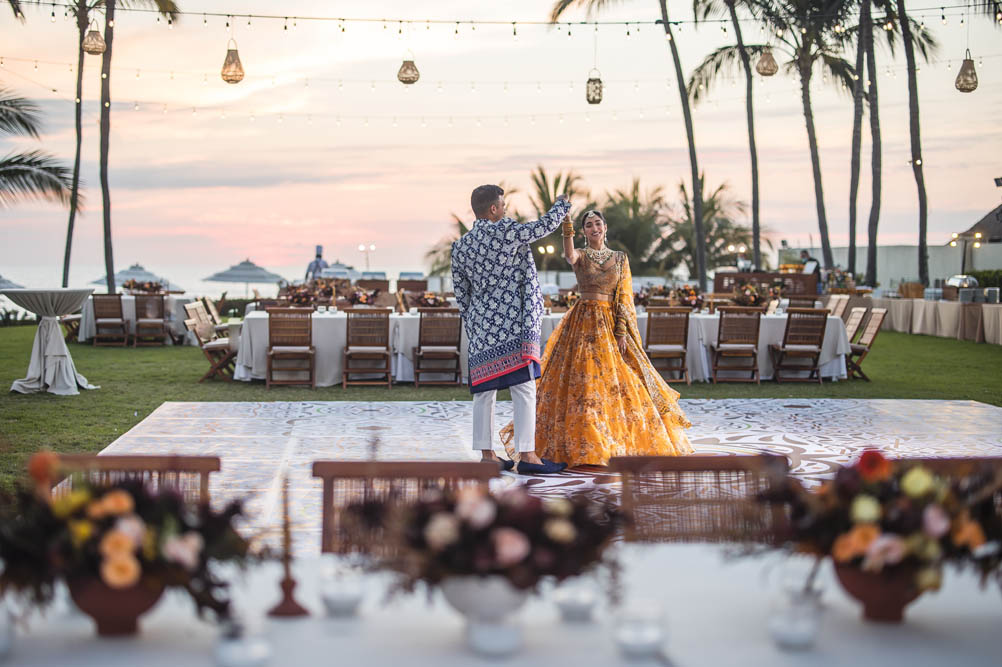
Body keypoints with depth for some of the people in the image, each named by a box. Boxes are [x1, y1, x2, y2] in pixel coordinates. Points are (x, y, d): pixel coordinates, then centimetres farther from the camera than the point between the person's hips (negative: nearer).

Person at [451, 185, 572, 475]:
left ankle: (487, 455, 11)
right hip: (513, 325, -6)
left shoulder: (461, 246, 9)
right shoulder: (507, 232, -9)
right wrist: (561, 203, 20)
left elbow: (461, 294, 13)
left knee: (484, 391, 9)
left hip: (480, 328, 6)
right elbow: (546, 225, -1)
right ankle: (527, 455, -8)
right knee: (524, 389, -6)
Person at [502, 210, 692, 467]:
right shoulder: (581, 255, 3)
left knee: (619, 383, 0)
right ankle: (584, 448, -2)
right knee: (585, 383, -7)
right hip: (584, 325, -2)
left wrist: (622, 332, -5)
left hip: (613, 324, 2)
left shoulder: (620, 258, 10)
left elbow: (625, 297, 4)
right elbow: (569, 255, -23)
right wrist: (567, 225, -36)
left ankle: (626, 445, 11)